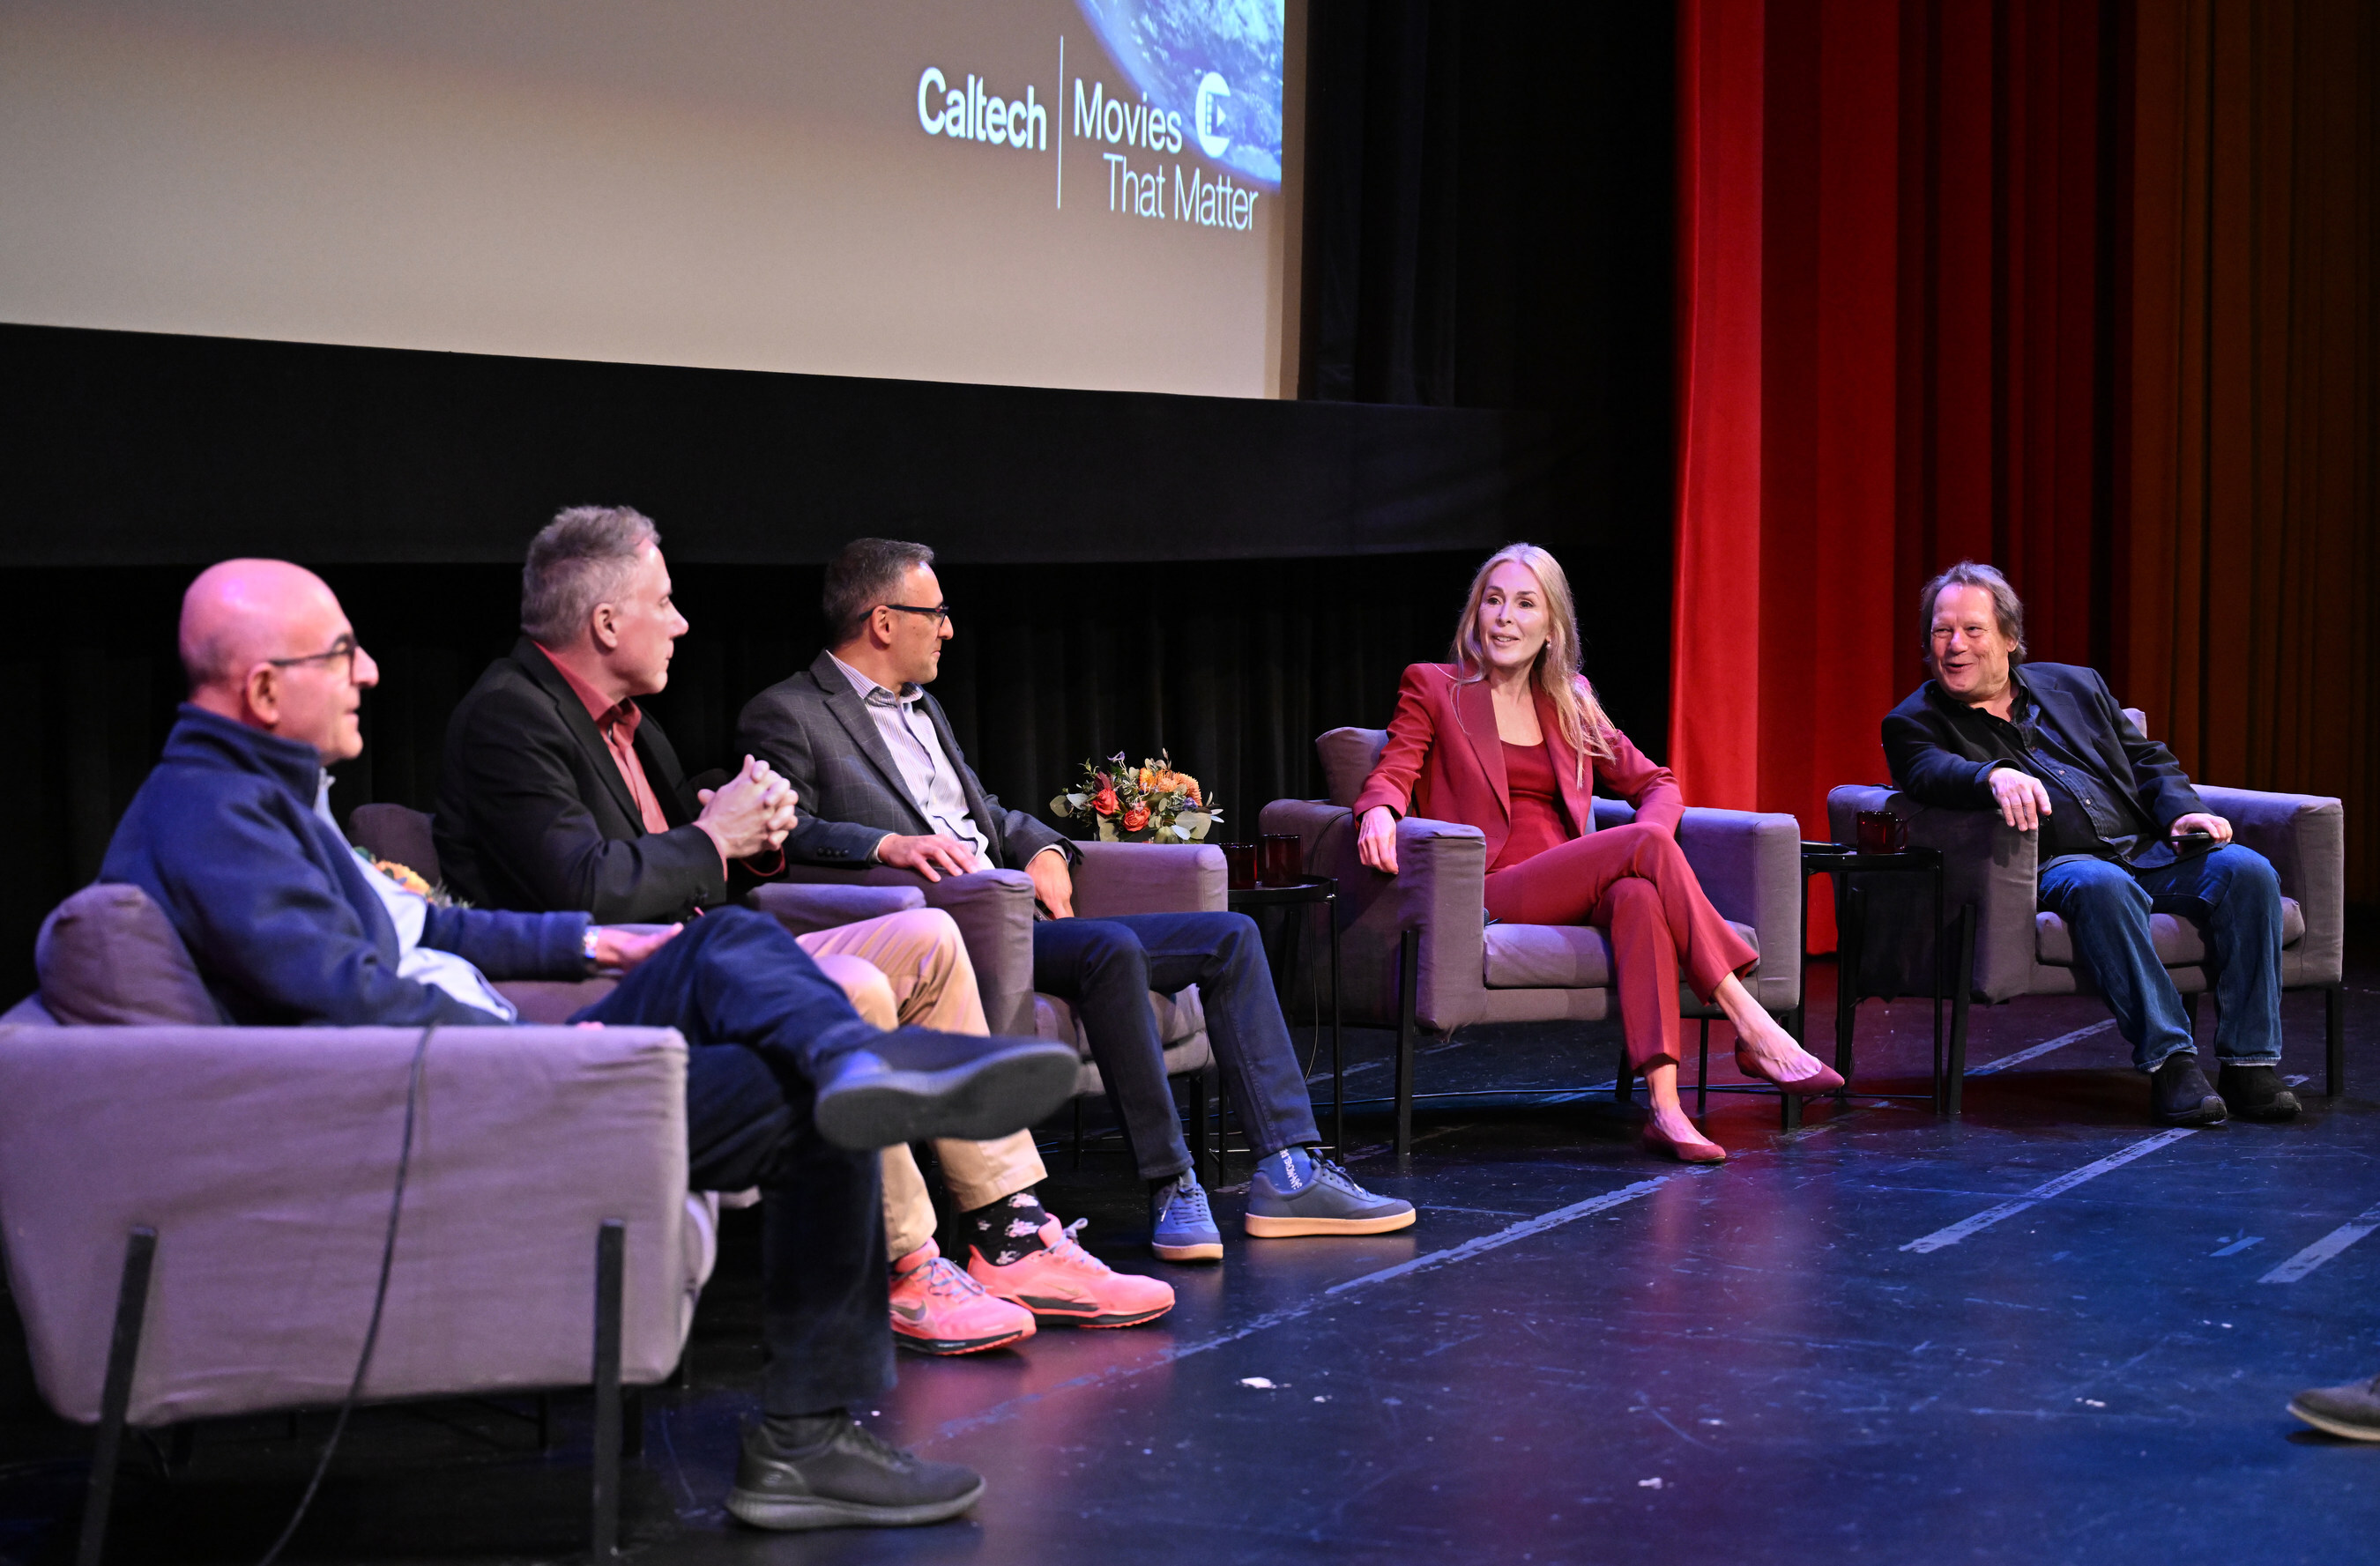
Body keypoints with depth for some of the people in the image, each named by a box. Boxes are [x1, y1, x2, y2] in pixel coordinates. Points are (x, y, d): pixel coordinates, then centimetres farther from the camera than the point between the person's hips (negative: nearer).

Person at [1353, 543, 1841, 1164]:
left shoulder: (1570, 700, 22)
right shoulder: (1432, 687, 11)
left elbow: (1653, 781, 22)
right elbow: (1394, 772, -3)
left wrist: (1653, 834, -2)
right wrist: (1380, 810, -28)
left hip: (1573, 891, 4)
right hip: (1493, 892, -4)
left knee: (1637, 894, -35)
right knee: (1644, 846, -28)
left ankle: (1664, 1106, -46)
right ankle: (1752, 1029, -28)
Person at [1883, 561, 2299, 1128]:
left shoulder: (2075, 685, 23)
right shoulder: (1914, 721, 9)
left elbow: (2148, 761, 23)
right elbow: (1929, 771, -13)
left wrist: (2183, 812, 2)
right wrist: (1994, 776, -35)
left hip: (2148, 850, 5)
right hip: (2053, 866, -5)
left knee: (2246, 869, -21)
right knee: (2100, 886, -38)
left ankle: (2251, 1062, -20)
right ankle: (2169, 1060, -36)